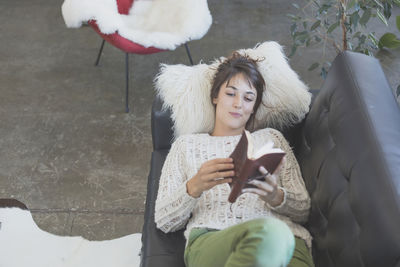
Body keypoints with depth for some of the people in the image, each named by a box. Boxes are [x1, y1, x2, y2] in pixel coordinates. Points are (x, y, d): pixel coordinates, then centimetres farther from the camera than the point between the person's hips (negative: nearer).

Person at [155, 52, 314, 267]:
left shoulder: (271, 138, 30)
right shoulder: (186, 144, 25)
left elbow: (303, 210, 19)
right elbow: (163, 221, 14)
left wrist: (275, 197, -6)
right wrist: (194, 187, -8)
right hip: (210, 240, 0)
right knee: (268, 232, -40)